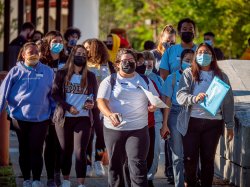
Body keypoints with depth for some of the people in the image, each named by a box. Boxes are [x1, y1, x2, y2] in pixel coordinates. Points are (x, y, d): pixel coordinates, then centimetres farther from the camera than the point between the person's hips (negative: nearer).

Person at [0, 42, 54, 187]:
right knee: (24, 150, 10)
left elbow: (53, 94, 7)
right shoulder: (16, 71, -1)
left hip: (41, 119, -1)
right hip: (21, 118, 1)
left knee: (36, 150, -3)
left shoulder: (48, 72, 3)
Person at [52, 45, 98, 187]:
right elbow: (55, 94, -1)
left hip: (84, 118, 0)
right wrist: (68, 107, -13)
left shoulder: (90, 76, 8)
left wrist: (92, 103, -12)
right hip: (64, 117, 0)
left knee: (80, 151, -8)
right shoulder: (62, 74, 4)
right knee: (66, 150, 7)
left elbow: (95, 95, 11)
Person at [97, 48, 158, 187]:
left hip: (138, 129, 0)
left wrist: (154, 105, -7)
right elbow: (101, 101, -8)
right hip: (114, 129, 0)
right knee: (115, 165, 9)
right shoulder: (110, 81, 4)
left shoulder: (145, 81, 13)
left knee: (138, 165, -11)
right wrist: (110, 114, -29)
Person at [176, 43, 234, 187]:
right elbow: (180, 95, -8)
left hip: (213, 123, 1)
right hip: (192, 122, -1)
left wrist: (230, 125, 7)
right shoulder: (189, 74, 4)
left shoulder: (221, 76, 10)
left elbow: (228, 102, 11)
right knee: (190, 158, -1)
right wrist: (195, 98, -28)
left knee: (208, 159, 5)